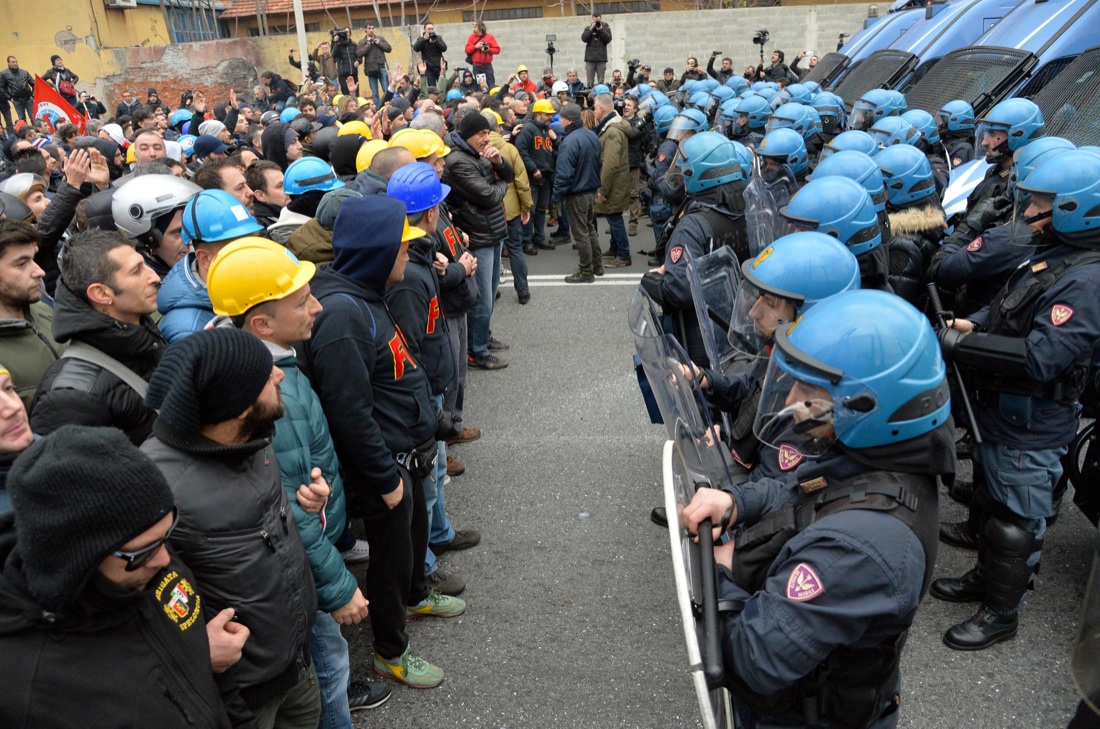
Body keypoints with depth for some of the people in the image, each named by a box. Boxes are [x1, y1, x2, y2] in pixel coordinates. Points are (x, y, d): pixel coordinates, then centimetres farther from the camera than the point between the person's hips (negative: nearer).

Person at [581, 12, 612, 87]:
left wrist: (601, 29, -10)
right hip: (590, 58, 0)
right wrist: (591, 29, -9)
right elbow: (584, 39, -3)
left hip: (601, 58, 0)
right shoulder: (588, 28, 11)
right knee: (590, 81, -3)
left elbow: (608, 39, -3)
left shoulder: (605, 27, 10)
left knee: (601, 81, -1)